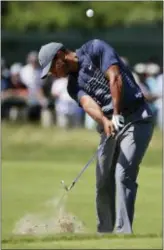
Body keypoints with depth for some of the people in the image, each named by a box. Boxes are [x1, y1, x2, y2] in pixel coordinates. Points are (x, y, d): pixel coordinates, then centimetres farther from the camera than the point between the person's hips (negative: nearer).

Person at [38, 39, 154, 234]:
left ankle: (123, 232, -21)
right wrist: (104, 121, -30)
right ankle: (105, 232, 15)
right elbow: (87, 103, -10)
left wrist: (116, 115, -21)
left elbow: (115, 78, -15)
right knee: (104, 182, 5)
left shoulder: (94, 49, -4)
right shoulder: (73, 85, 11)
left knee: (123, 176, -17)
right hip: (110, 126, 7)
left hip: (136, 119, -7)